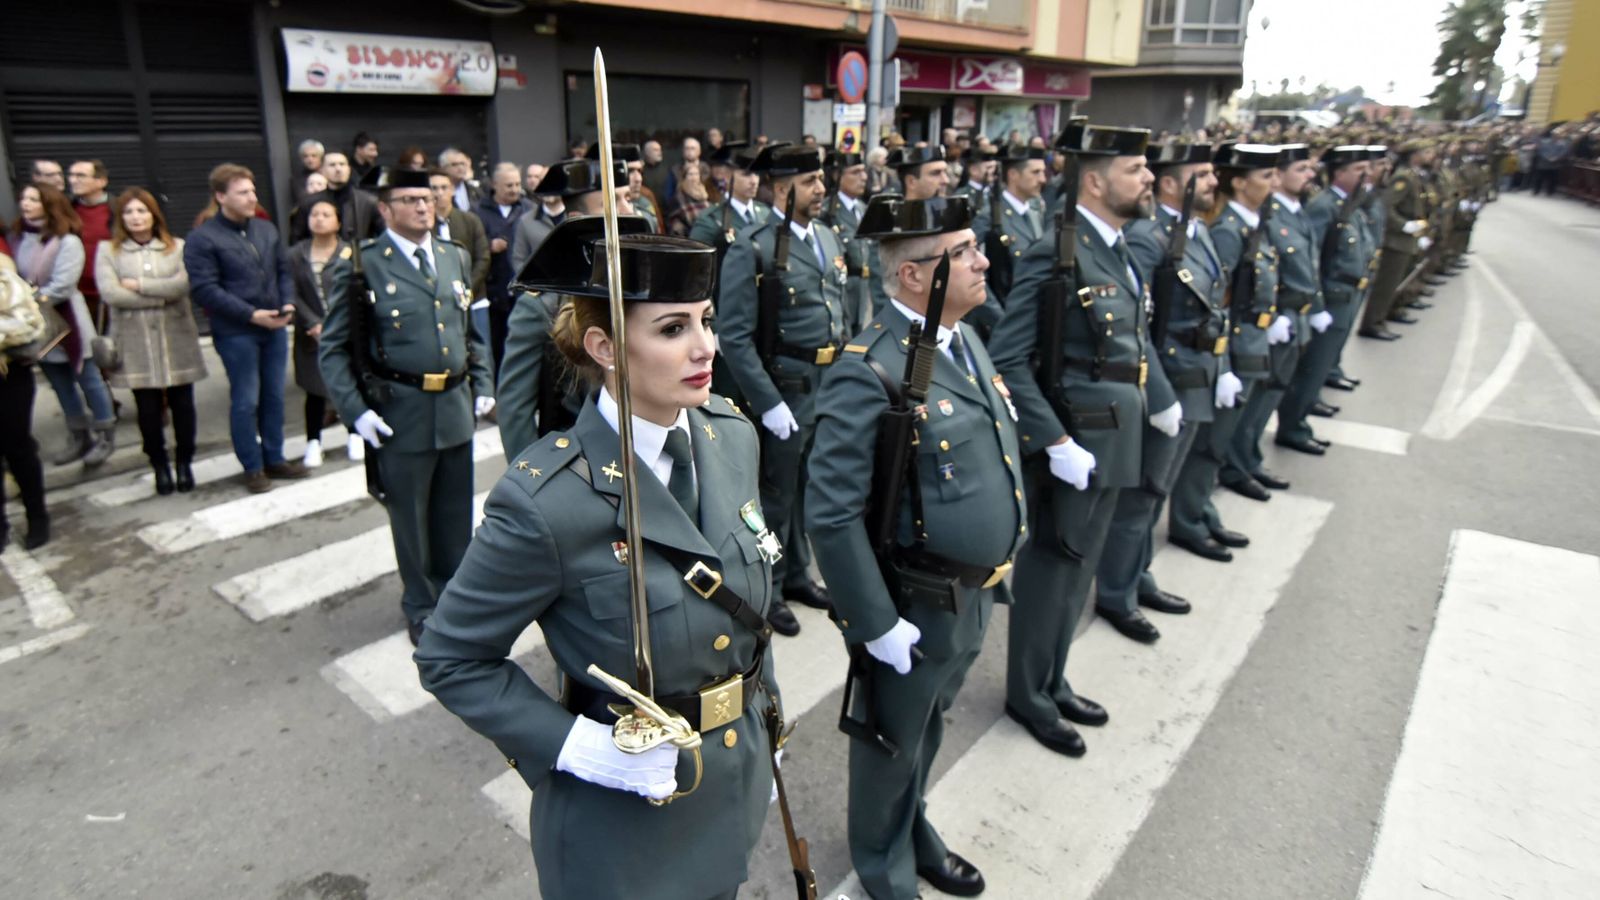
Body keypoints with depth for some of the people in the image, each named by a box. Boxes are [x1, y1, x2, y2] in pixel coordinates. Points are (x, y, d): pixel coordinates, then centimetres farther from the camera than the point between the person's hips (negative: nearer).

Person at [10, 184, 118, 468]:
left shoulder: (67, 242, -13)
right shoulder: (17, 238, 5)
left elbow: (62, 286, -18)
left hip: (67, 321, -6)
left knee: (88, 379, 4)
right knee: (61, 384, 14)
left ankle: (105, 436, 15)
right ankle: (79, 436, 26)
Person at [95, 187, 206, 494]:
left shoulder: (177, 247, 6)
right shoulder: (108, 251, 5)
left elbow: (183, 284, -10)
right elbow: (110, 293, -8)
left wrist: (140, 286, -9)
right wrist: (161, 297, -10)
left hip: (177, 340, 0)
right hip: (135, 343, 0)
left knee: (182, 404, 5)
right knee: (148, 408, 4)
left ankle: (184, 462, 20)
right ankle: (159, 465, 18)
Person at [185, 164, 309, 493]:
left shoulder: (266, 229, 9)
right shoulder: (202, 239, -8)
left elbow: (284, 271, 14)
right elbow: (205, 290, -13)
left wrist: (288, 304, -4)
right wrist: (252, 314, -19)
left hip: (275, 328, 5)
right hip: (235, 333, -5)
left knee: (274, 396, 13)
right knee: (246, 401, 2)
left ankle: (274, 459, 25)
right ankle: (252, 468, 14)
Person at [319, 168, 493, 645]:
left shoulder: (456, 256, 9)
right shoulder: (361, 264, -6)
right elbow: (332, 348, -4)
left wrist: (483, 385, 9)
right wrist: (355, 410, -13)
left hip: (456, 407, 4)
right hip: (401, 413, -4)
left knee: (456, 515, 16)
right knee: (411, 517, 11)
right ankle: (421, 608, 30)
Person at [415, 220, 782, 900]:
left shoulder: (733, 436, -7)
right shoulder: (548, 499, -26)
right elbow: (450, 658, -14)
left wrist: (766, 704, 11)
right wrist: (573, 747, -22)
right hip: (625, 812, -5)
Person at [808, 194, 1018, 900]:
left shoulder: (965, 338, 3)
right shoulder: (869, 371, -25)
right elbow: (831, 513, -25)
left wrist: (990, 574, 15)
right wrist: (875, 623, -20)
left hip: (973, 596, 7)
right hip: (914, 607, -7)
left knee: (927, 730, 28)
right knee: (893, 743, 18)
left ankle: (915, 833, 54)